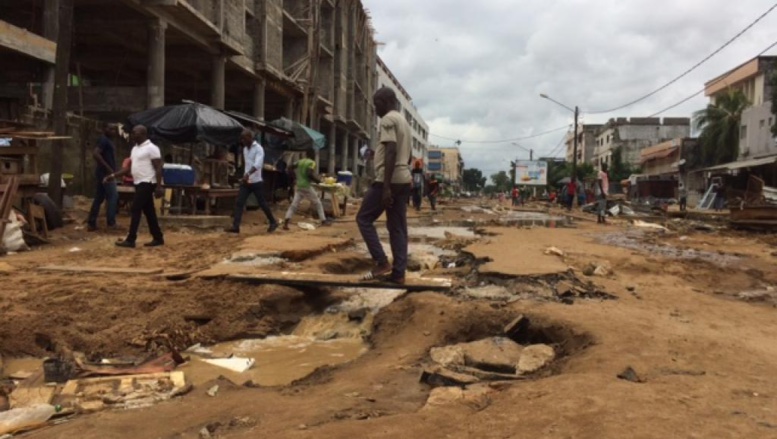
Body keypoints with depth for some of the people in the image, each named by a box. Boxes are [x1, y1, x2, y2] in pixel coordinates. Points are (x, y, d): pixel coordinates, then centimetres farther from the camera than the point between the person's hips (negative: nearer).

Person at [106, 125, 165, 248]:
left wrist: (159, 187, -21)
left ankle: (130, 240, -6)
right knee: (149, 211, 9)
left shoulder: (151, 148, -11)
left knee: (136, 210, -9)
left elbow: (158, 168, -15)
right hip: (139, 183, 9)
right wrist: (114, 175, 13)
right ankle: (158, 238, 14)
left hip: (147, 183, -9)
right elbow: (129, 168, 20)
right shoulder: (135, 148, 16)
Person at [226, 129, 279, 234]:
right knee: (239, 203, -3)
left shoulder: (258, 149, -13)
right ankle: (235, 226, -5)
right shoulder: (245, 149, 12)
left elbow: (257, 164, -28)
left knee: (262, 204, 2)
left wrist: (248, 174, -41)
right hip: (246, 181, 7)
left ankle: (273, 223, 19)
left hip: (256, 182, -7)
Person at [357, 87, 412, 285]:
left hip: (389, 180, -9)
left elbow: (391, 152, -19)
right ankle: (398, 273, 6)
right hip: (404, 180, 9)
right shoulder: (404, 121, 21)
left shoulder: (388, 119, -9)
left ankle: (382, 263, -5)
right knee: (398, 228, 7)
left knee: (364, 219, 1)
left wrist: (386, 186, -23)